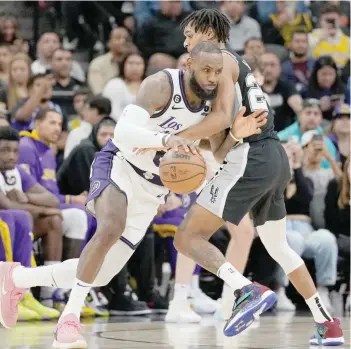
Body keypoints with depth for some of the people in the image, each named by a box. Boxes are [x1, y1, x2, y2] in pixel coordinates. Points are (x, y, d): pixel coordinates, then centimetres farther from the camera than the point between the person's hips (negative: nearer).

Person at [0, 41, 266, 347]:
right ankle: (70, 318, -29)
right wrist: (165, 139, -49)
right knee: (110, 229, -38)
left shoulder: (213, 100, -1)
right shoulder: (162, 85, -21)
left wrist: (237, 134, -16)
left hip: (151, 191, 7)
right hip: (118, 165, -7)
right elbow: (124, 130, -31)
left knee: (100, 275, 4)